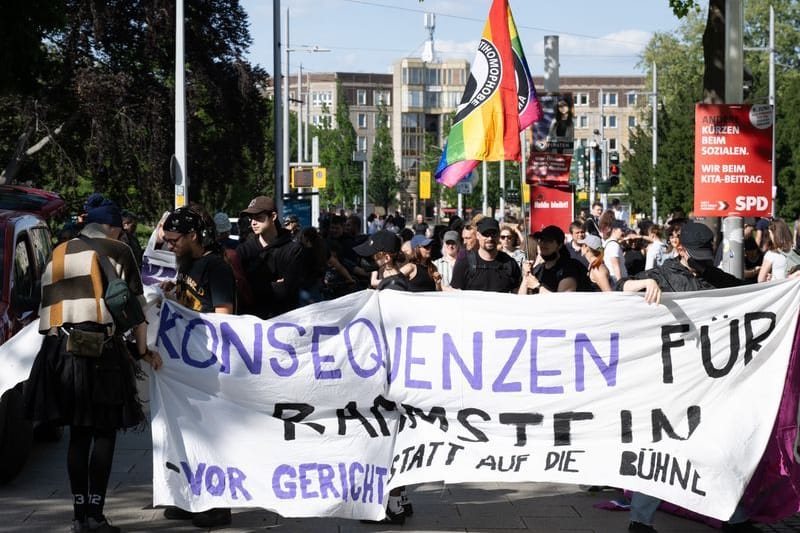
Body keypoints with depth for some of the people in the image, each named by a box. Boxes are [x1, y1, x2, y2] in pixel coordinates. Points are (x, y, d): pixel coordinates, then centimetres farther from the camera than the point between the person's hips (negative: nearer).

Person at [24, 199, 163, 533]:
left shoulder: (58, 255, 19)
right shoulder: (117, 251, 5)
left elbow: (49, 302, 15)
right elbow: (134, 304, 5)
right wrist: (143, 350, 13)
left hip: (58, 348, 5)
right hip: (101, 349, -5)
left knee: (79, 433, 11)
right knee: (104, 433, 1)